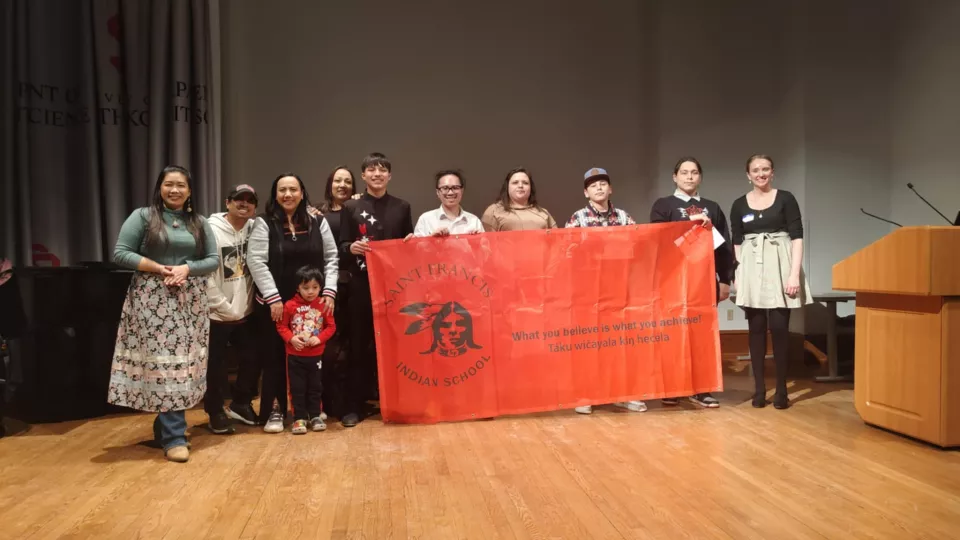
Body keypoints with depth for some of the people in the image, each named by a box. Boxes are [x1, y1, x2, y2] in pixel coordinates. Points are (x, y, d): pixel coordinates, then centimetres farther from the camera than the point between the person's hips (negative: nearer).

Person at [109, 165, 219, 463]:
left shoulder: (200, 223, 12)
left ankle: (165, 427, 21)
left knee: (184, 362, 4)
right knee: (162, 362, -8)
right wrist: (159, 269, -13)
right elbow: (120, 254, -4)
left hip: (189, 301, 4)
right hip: (152, 300, -4)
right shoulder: (142, 216, 2)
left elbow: (213, 259, 7)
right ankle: (174, 436, -5)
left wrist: (186, 268, -11)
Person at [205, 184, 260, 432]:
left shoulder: (255, 228, 1)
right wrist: (226, 308, -12)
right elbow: (205, 274, -14)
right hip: (218, 314, -4)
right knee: (217, 365, 6)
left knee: (252, 359, 11)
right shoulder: (212, 230, -12)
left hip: (246, 311, 4)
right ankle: (216, 412, 25)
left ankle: (240, 404, 32)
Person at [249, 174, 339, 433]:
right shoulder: (264, 224, 1)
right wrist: (273, 298, -13)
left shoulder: (318, 223, 9)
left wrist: (329, 292, -2)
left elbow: (331, 258, 9)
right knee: (275, 358, 3)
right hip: (274, 304, -2)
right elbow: (256, 262, -7)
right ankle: (274, 410, 14)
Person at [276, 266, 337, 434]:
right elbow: (281, 326, -1)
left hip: (316, 355, 1)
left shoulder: (323, 305, -4)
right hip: (295, 356, -1)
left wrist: (319, 338, -16)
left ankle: (315, 416, 23)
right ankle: (299, 418, 14)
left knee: (315, 387, 12)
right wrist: (291, 339, -17)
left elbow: (331, 326, 0)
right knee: (297, 388, 5)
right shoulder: (290, 305, -7)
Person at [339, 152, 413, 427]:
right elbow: (341, 247, 4)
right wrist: (351, 248, -17)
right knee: (359, 345, 2)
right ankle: (355, 405, 9)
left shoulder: (402, 207, 11)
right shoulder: (351, 207, 7)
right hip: (361, 285, -1)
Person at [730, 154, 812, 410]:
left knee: (779, 327, -4)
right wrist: (736, 276, 1)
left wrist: (794, 274, -11)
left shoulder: (785, 198, 2)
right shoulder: (739, 205, 9)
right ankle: (759, 388, 9)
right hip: (751, 270, 2)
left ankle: (781, 389, 6)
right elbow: (737, 243, 10)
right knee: (756, 328, 2)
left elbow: (797, 237, -2)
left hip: (780, 266, -2)